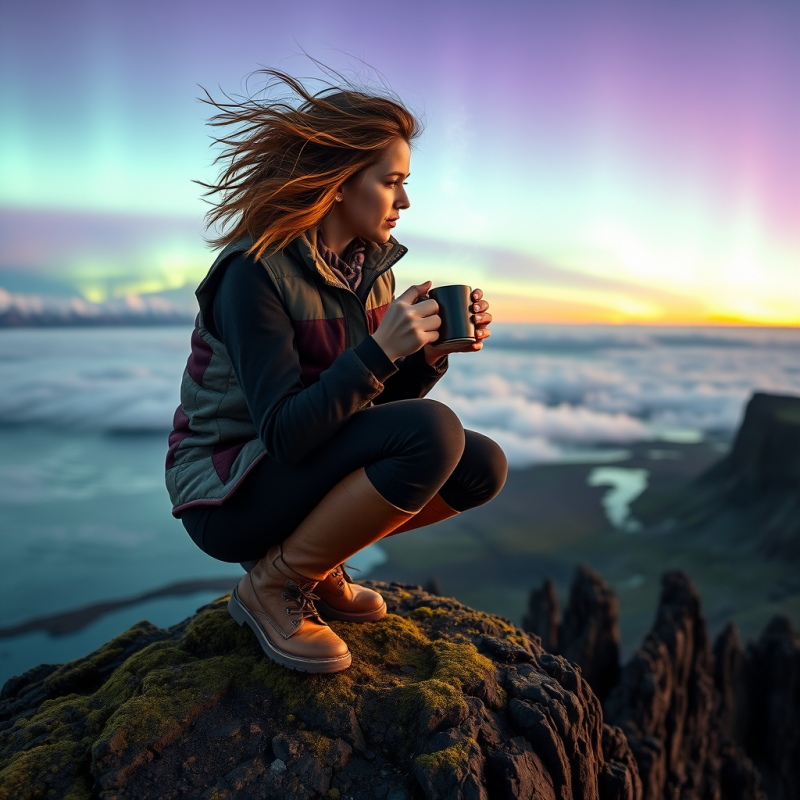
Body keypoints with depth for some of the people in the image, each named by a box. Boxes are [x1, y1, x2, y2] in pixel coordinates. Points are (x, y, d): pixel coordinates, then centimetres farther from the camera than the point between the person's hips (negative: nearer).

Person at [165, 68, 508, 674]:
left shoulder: (371, 265, 3)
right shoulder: (255, 273, -21)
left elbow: (380, 403, 5)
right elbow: (284, 434, -26)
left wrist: (433, 352, -12)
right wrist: (380, 350, -32)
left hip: (314, 467, 8)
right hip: (230, 496, -7)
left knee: (482, 467, -5)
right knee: (433, 431, -27)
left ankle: (316, 566, 6)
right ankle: (272, 584, -10)